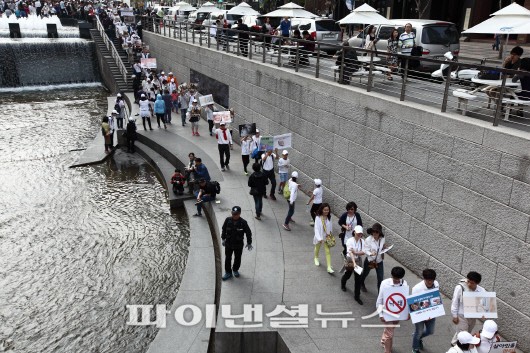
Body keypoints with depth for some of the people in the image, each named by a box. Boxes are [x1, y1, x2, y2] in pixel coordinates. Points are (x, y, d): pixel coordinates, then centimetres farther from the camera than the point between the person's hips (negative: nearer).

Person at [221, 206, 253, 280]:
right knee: (227, 258, 10)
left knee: (237, 258, 17)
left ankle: (235, 270, 41)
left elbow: (248, 233, -8)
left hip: (239, 245, -1)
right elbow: (224, 229, 3)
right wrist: (223, 238, 7)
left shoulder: (243, 222, -19)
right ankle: (228, 272, 26)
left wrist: (249, 243, -4)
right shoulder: (228, 220, -14)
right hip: (228, 243, 1)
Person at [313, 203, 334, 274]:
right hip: (319, 237, -2)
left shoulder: (329, 218, -9)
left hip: (327, 237, 2)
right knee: (317, 248, 23)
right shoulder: (318, 218, -22)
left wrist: (330, 233, -4)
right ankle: (316, 258, 54)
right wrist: (319, 238, -33)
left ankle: (329, 267, -4)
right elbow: (316, 228, -26)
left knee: (328, 251, -4)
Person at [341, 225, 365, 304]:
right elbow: (350, 252, -28)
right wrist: (354, 262, -39)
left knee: (359, 278, 2)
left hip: (359, 260, 3)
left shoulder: (362, 241, -6)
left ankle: (357, 296, 14)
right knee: (348, 274, 19)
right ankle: (343, 284, 55)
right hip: (350, 260, -3)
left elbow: (363, 252, -11)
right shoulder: (350, 241, -19)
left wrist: (355, 252, -29)